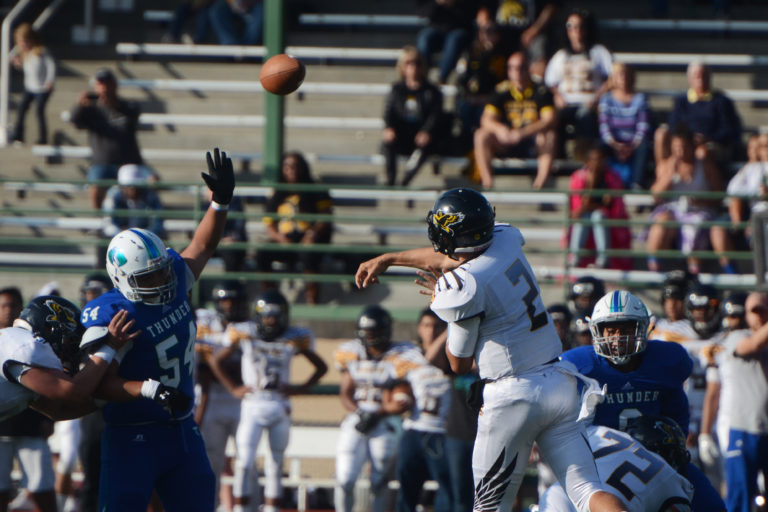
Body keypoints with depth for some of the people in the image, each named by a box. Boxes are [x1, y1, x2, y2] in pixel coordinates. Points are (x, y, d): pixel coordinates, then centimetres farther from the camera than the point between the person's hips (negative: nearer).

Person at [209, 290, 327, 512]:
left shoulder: (293, 339, 1)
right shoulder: (245, 335, -2)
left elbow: (321, 367, 12)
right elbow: (216, 361, 9)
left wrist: (301, 388, 1)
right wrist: (233, 388, 2)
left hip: (280, 406, 2)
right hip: (253, 404, -2)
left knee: (275, 464, 6)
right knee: (245, 462, -10)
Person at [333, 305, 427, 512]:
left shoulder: (401, 357, -7)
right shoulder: (353, 353, 8)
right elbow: (345, 393, 13)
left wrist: (377, 414, -15)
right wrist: (357, 412, -7)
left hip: (386, 422, -3)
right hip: (356, 422, 3)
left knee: (379, 483, 0)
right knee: (344, 480, -6)